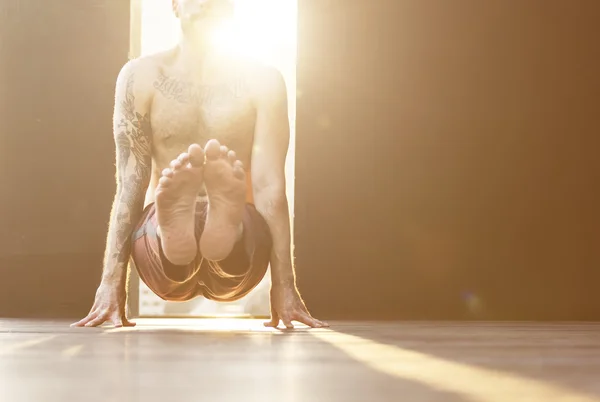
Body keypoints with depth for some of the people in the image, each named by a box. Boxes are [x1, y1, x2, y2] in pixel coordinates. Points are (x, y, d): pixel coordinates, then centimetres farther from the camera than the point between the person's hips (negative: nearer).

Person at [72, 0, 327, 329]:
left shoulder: (261, 81, 4)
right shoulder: (141, 77, 4)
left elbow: (270, 186, -5)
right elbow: (130, 185, -4)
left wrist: (284, 285, -15)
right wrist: (111, 282, -14)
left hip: (237, 263, 0)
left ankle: (225, 225, -68)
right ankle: (174, 229, -68)